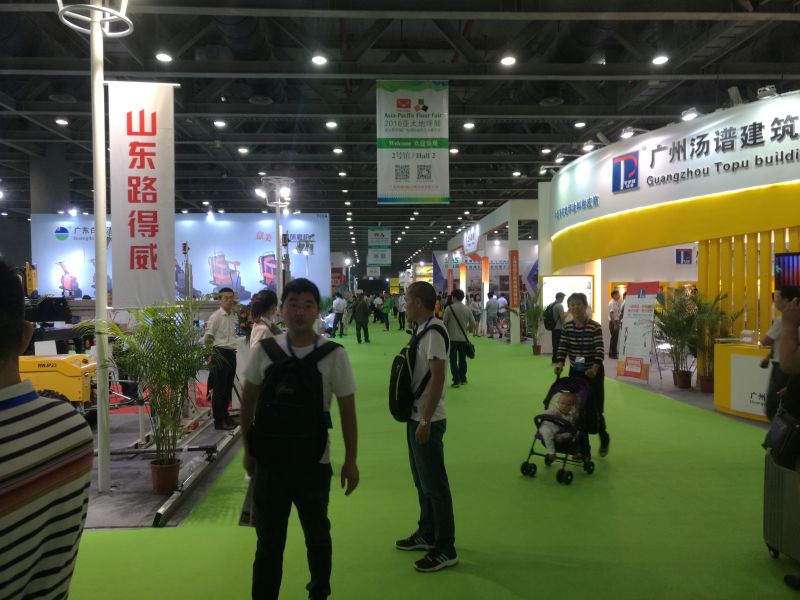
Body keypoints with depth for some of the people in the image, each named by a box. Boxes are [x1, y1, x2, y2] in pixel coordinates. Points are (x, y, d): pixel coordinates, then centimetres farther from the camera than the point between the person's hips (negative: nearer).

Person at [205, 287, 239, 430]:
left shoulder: (234, 316, 13)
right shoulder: (216, 316, -9)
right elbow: (208, 338, -10)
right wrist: (210, 356, -12)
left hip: (231, 353, 7)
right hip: (220, 353, -7)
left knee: (228, 387, 15)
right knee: (219, 389, -2)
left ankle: (225, 415, 27)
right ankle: (219, 421, 5)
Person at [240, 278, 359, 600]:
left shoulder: (334, 354, -11)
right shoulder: (264, 350, -5)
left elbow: (347, 409, -5)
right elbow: (248, 400, 6)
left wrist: (350, 460, -3)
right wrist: (248, 448, 9)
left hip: (314, 462, 0)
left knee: (317, 536, 19)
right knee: (269, 540, 12)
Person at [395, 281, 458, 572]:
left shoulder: (434, 331, -19)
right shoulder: (421, 330, 10)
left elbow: (437, 379, -23)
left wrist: (425, 421, -22)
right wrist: (417, 417, 17)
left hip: (428, 420, -9)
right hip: (416, 416, 9)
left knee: (434, 484, 0)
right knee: (422, 480, 19)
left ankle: (445, 549, 10)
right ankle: (427, 534, 34)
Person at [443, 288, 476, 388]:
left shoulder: (449, 308, -9)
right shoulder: (467, 309, 2)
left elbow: (445, 324, -9)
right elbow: (473, 325, 2)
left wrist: (446, 334, 8)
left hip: (452, 338, -4)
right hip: (463, 338, 4)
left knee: (453, 360, 2)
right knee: (462, 359, 15)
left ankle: (456, 381, -1)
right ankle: (463, 379, 22)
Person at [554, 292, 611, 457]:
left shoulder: (595, 327, -16)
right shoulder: (567, 326, -2)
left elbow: (599, 350, -21)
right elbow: (563, 348, -1)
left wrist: (594, 368, -36)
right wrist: (560, 363, -19)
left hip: (594, 372, -4)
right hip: (575, 371, 4)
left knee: (595, 409, 0)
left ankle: (604, 440, 29)